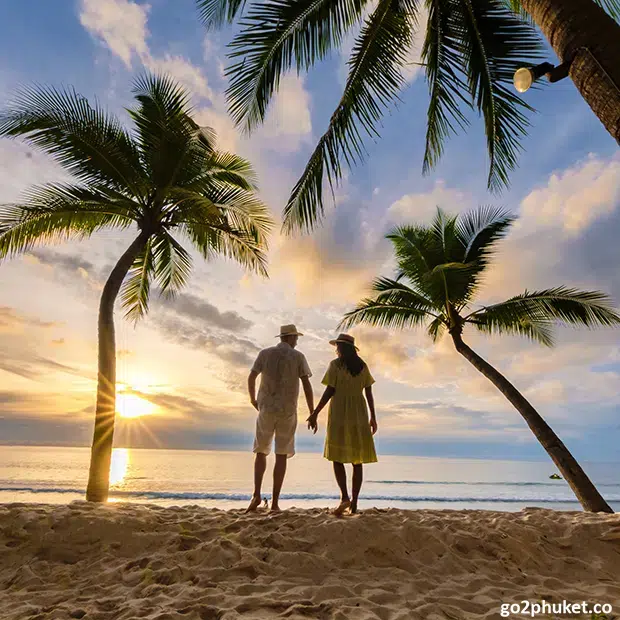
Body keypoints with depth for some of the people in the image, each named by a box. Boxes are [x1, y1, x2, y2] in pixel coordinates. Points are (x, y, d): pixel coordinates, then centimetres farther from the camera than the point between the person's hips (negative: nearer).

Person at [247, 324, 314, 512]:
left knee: (261, 452, 15)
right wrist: (312, 414, 0)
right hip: (288, 411, -1)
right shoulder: (298, 356, 0)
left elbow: (251, 378, 0)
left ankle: (256, 495, 2)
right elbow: (307, 386, -5)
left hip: (266, 409, 1)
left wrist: (252, 399, 19)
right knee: (281, 456, 7)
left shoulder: (265, 353, 5)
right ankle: (275, 501, 5)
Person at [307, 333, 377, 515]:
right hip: (359, 414, 4)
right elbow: (369, 392, 7)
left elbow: (329, 391, -11)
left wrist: (315, 414, -8)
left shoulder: (335, 364, -5)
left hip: (339, 413, -4)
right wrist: (373, 417, 13)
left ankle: (344, 496, -13)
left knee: (337, 456, 2)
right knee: (357, 459, 8)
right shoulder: (363, 366, 9)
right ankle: (354, 502, 9)